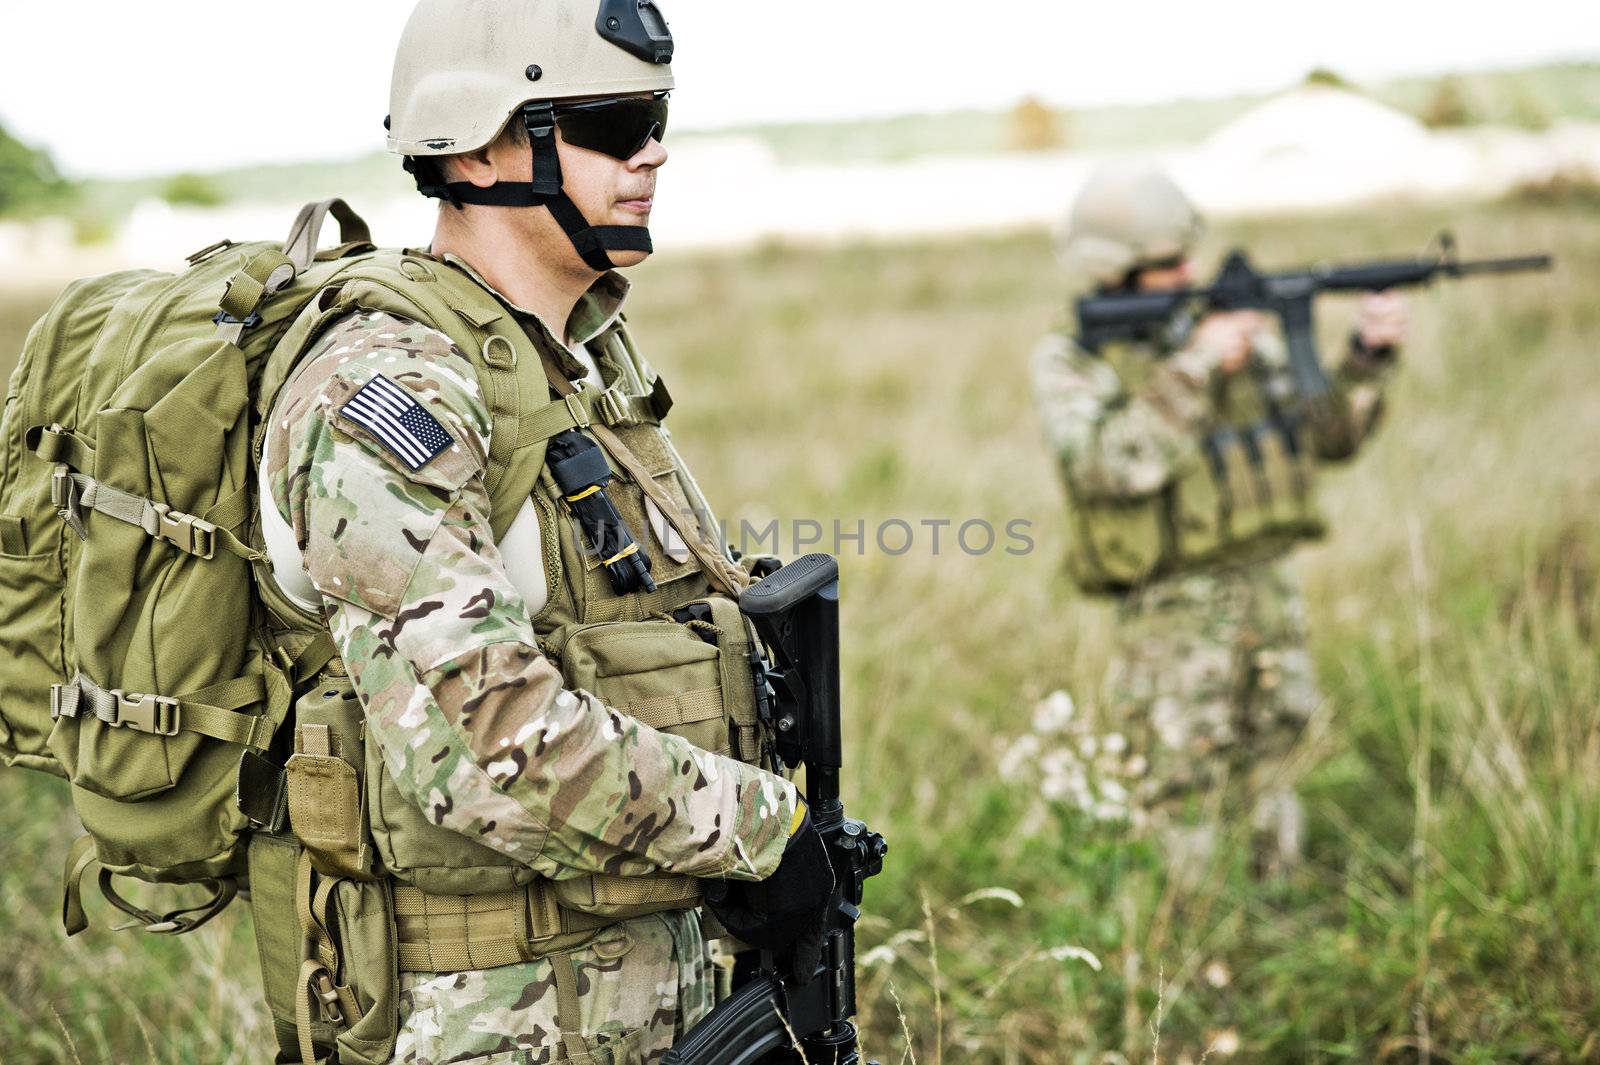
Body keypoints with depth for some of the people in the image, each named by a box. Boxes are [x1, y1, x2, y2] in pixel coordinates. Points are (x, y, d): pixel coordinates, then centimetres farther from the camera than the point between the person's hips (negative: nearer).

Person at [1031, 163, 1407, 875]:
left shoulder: (1237, 324, 8)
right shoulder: (1069, 363, -6)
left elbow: (1326, 436, 8)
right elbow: (1109, 464, -24)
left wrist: (1369, 357, -8)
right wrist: (1195, 368, -22)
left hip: (1270, 591, 5)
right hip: (1170, 616, -5)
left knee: (1271, 804, 15)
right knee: (1185, 806, 0)